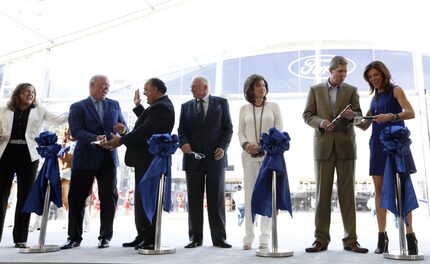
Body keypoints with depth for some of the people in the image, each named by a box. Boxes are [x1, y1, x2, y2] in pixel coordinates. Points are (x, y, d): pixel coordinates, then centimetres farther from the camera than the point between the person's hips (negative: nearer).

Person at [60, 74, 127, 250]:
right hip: (85, 158, -2)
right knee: (77, 198, 4)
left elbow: (123, 127, 11)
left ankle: (105, 236, 14)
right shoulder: (77, 107, 1)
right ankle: (74, 237, 17)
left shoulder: (114, 105, 13)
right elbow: (76, 132, -11)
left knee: (109, 197, 3)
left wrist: (122, 129, -14)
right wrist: (95, 139, -28)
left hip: (108, 158, 3)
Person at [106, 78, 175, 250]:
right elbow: (145, 123, 22)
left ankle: (151, 240, 3)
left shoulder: (160, 107, -17)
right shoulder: (162, 105, 16)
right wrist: (138, 105, 26)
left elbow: (144, 130, -23)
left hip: (148, 160, -11)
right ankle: (143, 236, 23)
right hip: (146, 160, 11)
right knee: (141, 198, 15)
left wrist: (121, 140, -16)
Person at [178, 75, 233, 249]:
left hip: (215, 157, -2)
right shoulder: (186, 106, 15)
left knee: (217, 199, 1)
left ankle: (219, 238, 9)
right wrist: (184, 143, -12)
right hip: (193, 158, 2)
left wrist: (223, 147, -10)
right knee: (194, 200, 4)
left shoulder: (221, 103, 9)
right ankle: (195, 238, 12)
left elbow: (228, 128, 4)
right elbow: (181, 129, 9)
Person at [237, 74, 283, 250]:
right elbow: (240, 131, 10)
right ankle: (248, 238, 4)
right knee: (249, 195, -1)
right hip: (249, 155, 1)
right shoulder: (244, 109, 12)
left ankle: (265, 238, 4)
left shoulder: (274, 106, 9)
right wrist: (246, 144, -10)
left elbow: (279, 131, 3)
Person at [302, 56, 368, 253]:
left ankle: (350, 240, 7)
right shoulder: (315, 90, 11)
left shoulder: (351, 90, 12)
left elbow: (359, 115, 8)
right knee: (323, 193, 0)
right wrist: (321, 122, -14)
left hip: (345, 146, 1)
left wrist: (352, 115, -15)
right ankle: (321, 240, 6)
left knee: (347, 193, 1)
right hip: (323, 145, 0)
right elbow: (307, 115, 6)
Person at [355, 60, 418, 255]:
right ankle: (382, 237, 2)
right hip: (377, 144, 5)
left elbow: (410, 113, -11)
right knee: (379, 189, 0)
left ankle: (410, 237, -2)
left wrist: (391, 117, -27)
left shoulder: (395, 90, 3)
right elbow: (365, 126, 14)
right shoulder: (375, 97, 18)